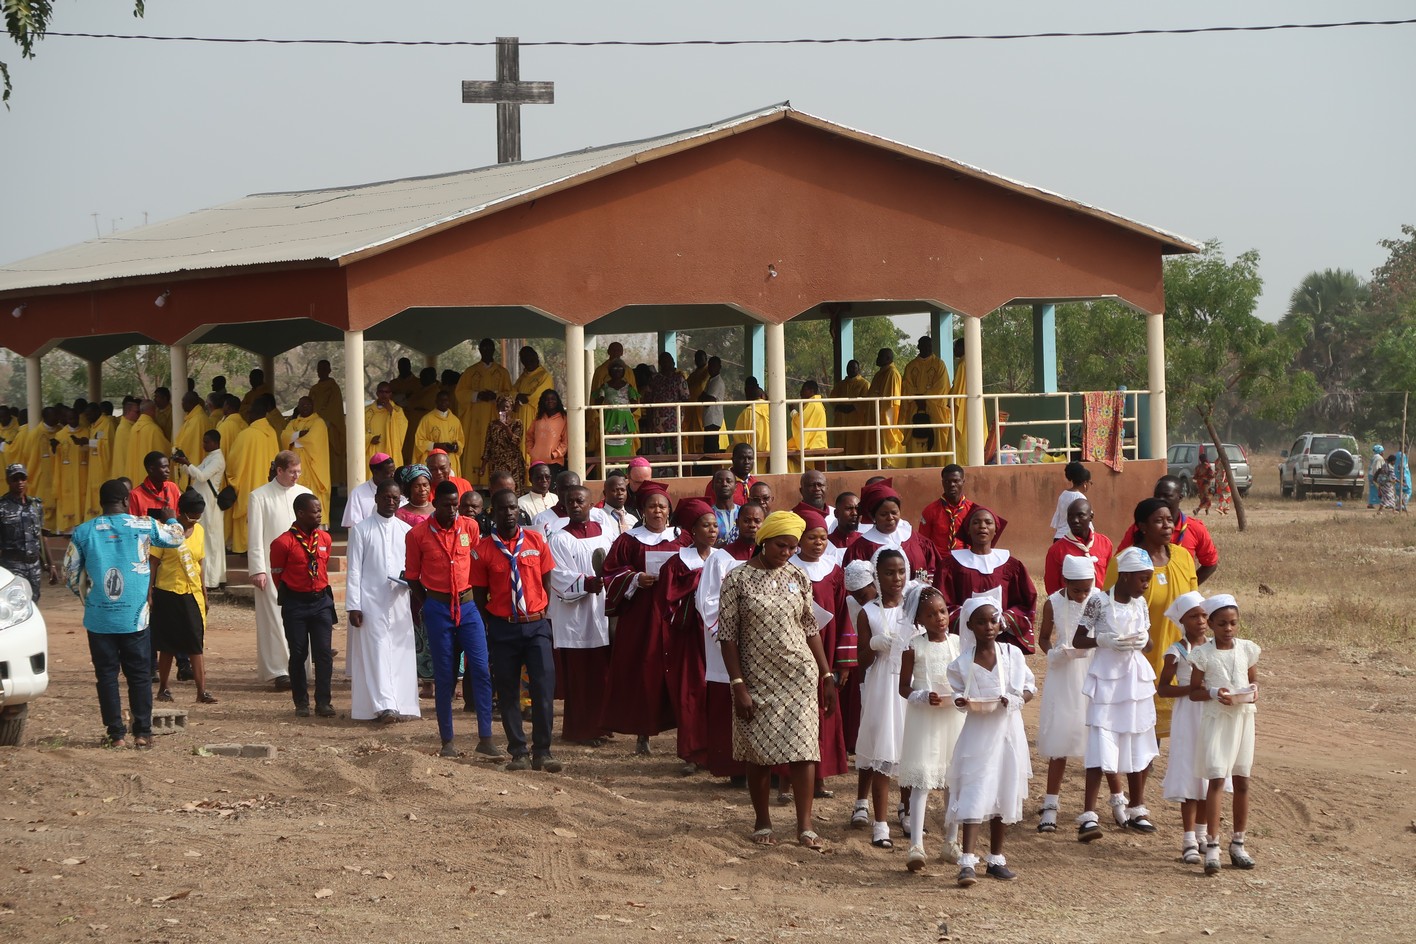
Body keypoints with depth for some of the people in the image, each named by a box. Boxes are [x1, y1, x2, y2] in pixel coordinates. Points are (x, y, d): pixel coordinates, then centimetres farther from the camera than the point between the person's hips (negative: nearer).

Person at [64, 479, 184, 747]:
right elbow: (176, 537, 13)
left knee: (107, 675, 7)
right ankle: (142, 732, 9)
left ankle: (116, 734, 7)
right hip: (135, 617, -1)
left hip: (99, 618, 1)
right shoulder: (143, 527, -4)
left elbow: (70, 574, 5)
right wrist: (171, 518, 35)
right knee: (140, 675, 8)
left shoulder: (83, 532, -2)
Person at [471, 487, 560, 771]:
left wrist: (545, 614, 1)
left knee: (544, 687, -6)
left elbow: (547, 580, 9)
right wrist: (486, 632, 2)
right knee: (508, 691, 5)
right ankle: (518, 752, 14)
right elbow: (480, 594, 4)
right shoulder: (483, 549, -1)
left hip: (536, 624, 0)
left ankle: (542, 752, 2)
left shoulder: (536, 540, 3)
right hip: (503, 628, 0)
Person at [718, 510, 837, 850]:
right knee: (758, 752, 6)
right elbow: (727, 636, -6)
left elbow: (810, 630, 11)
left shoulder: (798, 579, 5)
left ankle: (805, 826, -3)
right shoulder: (738, 579, -5)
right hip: (758, 678, -2)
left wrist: (827, 675, 7)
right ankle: (762, 823, 20)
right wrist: (738, 684, -11)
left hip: (799, 675, 2)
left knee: (804, 750, -5)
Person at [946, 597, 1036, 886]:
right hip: (978, 734, -3)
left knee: (1005, 796, 10)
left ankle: (995, 860, 23)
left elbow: (1030, 687, 7)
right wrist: (962, 701, -22)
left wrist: (1015, 699, -13)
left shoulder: (1013, 655, 1)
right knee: (974, 795, -12)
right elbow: (956, 694, 1)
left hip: (1008, 733, 3)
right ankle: (967, 862, -16)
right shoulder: (962, 663, -4)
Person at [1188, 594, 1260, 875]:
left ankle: (1238, 843, 20)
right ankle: (1212, 846, -11)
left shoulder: (1247, 649, 4)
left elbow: (1254, 681, 14)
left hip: (1243, 718, 4)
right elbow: (1194, 691, -2)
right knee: (1217, 780, -11)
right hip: (1215, 719, -4)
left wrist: (1253, 692, -8)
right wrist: (1214, 693, -20)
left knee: (1242, 781, 9)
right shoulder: (1204, 654, -5)